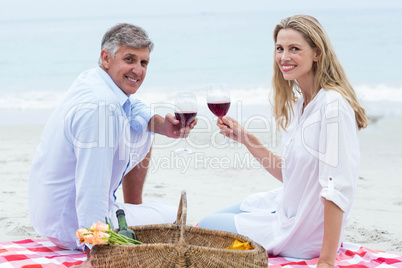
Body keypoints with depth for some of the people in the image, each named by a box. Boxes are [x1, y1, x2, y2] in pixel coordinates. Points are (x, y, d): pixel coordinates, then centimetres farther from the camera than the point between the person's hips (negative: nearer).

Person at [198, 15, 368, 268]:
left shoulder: (333, 104, -24)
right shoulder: (297, 103, 5)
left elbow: (338, 187, -27)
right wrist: (245, 138, 6)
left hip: (304, 232, -9)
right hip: (285, 208, 9)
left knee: (205, 228, 2)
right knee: (206, 221, 21)